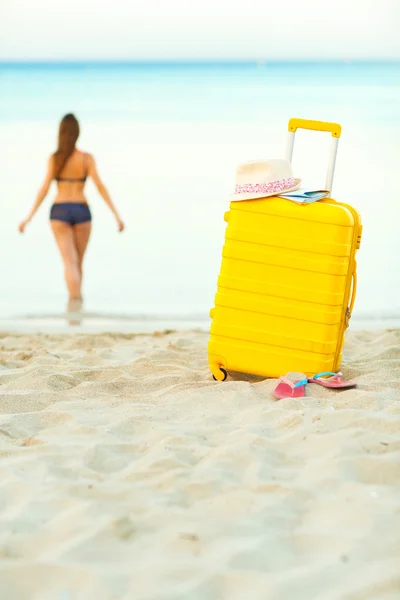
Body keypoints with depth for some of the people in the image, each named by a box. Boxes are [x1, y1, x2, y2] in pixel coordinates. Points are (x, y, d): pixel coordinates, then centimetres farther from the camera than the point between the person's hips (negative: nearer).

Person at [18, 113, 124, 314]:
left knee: (70, 262, -9)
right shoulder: (87, 158, -4)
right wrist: (116, 215, -8)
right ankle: (75, 300, 26)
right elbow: (100, 187, -9)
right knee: (78, 261, 18)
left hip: (60, 212, -1)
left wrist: (29, 217, -3)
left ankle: (75, 302, -30)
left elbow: (45, 189, -8)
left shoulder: (54, 158, -4)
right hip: (81, 212, 1)